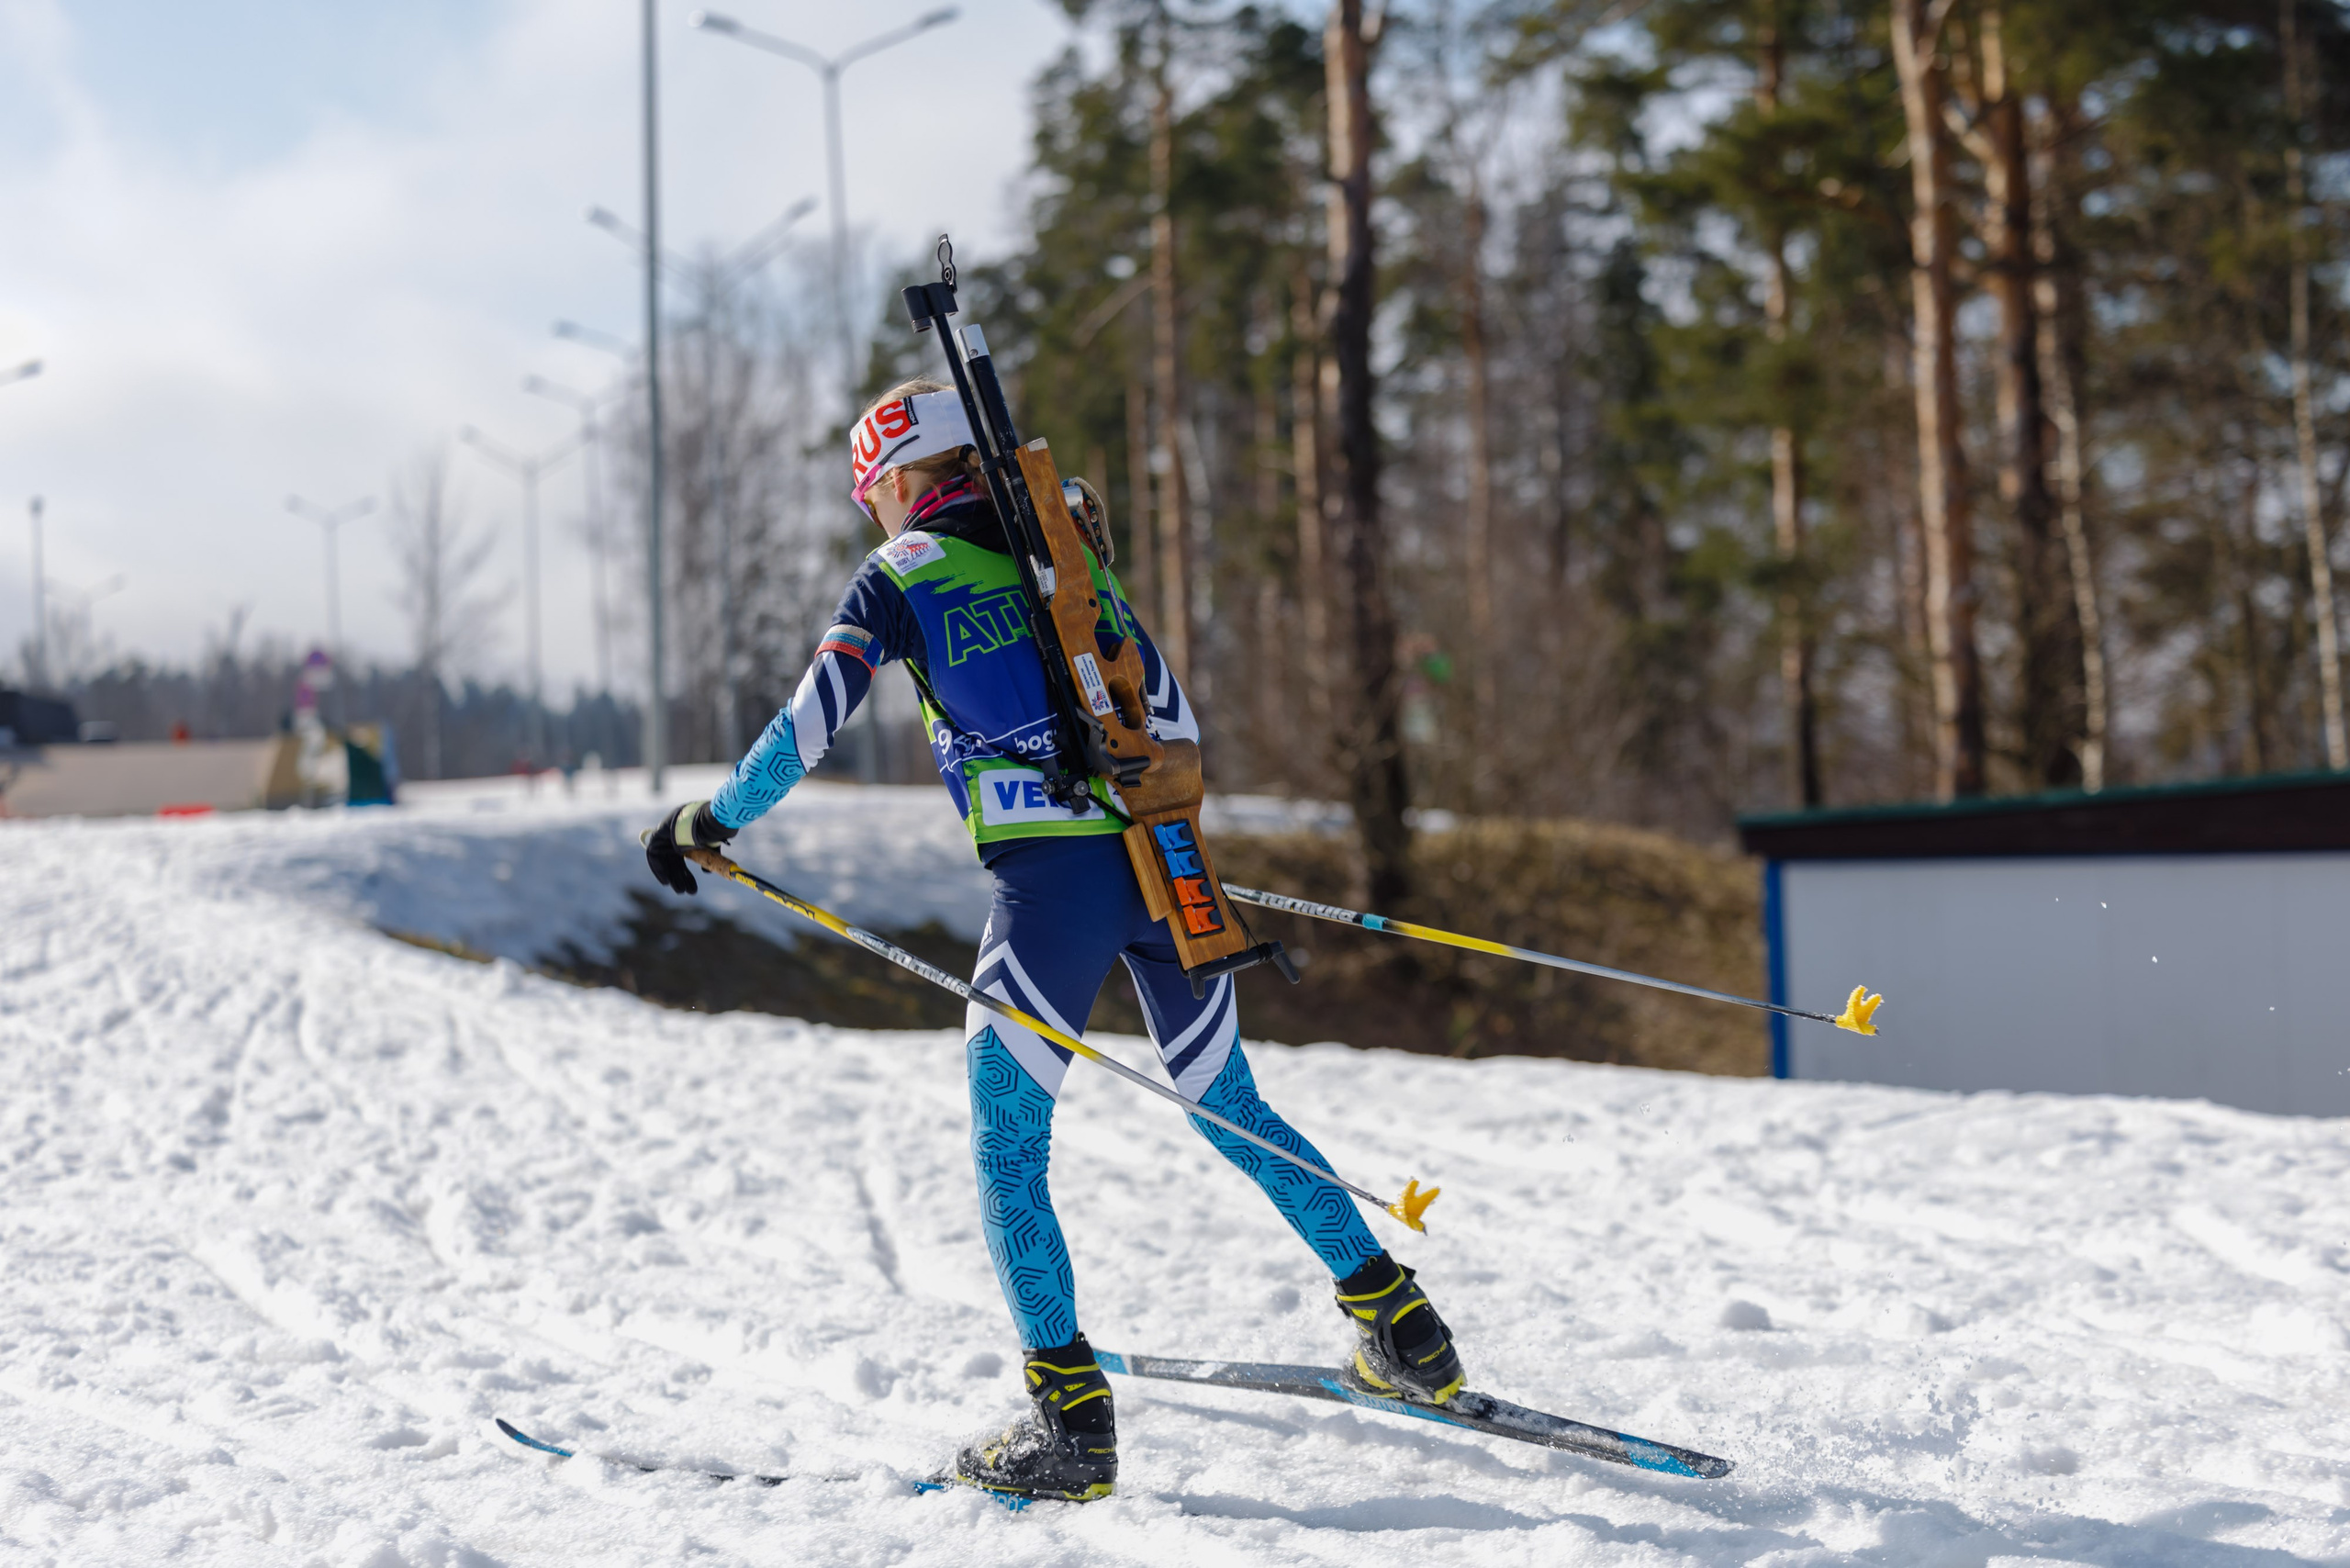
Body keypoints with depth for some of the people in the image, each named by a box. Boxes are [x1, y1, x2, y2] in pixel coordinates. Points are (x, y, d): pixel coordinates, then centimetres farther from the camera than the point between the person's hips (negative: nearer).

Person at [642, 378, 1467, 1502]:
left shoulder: (902, 572, 5)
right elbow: (1170, 713, 20)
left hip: (1048, 880, -5)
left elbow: (813, 720, -1)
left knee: (1007, 1153, 4)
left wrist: (711, 820, 12)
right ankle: (1401, 1333, 20)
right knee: (1229, 1111, 19)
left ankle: (1071, 1420, -3)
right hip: (1157, 863, 5)